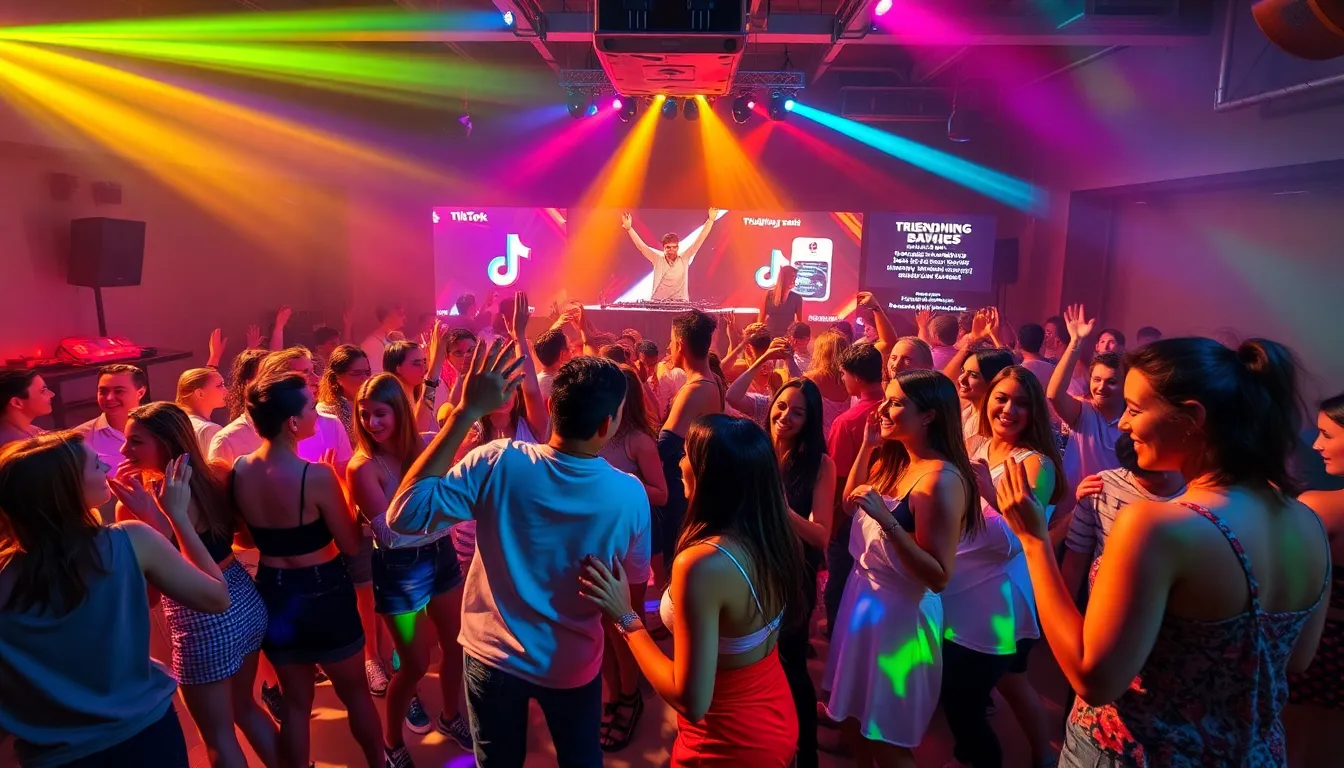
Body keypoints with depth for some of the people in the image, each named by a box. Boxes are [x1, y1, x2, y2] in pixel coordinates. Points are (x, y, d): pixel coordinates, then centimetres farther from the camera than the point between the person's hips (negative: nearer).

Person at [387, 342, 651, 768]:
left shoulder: (498, 463, -27)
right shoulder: (630, 495, -21)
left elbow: (405, 514, -20)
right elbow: (635, 578, -6)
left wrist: (466, 412, -23)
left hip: (493, 656, 0)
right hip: (572, 664, 0)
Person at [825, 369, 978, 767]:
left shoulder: (942, 479, -24)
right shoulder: (893, 460, 1)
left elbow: (938, 577, -26)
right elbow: (849, 503, 11)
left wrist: (887, 519, -34)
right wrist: (867, 446, 2)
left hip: (900, 611, -8)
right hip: (862, 595, 8)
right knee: (852, 716, 23)